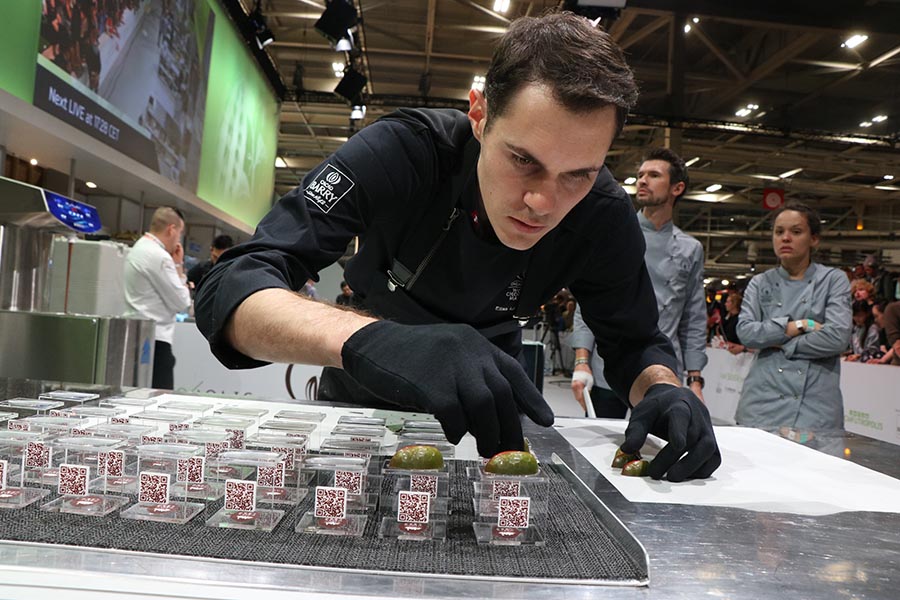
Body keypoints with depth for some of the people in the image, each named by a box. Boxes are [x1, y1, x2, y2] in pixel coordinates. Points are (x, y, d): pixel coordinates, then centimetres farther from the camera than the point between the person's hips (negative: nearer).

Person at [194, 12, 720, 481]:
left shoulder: (605, 218, -21)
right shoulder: (401, 151, -29)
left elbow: (637, 343, -8)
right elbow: (230, 290, -35)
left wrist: (665, 389, -32)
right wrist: (364, 338, -55)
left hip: (483, 417, 0)